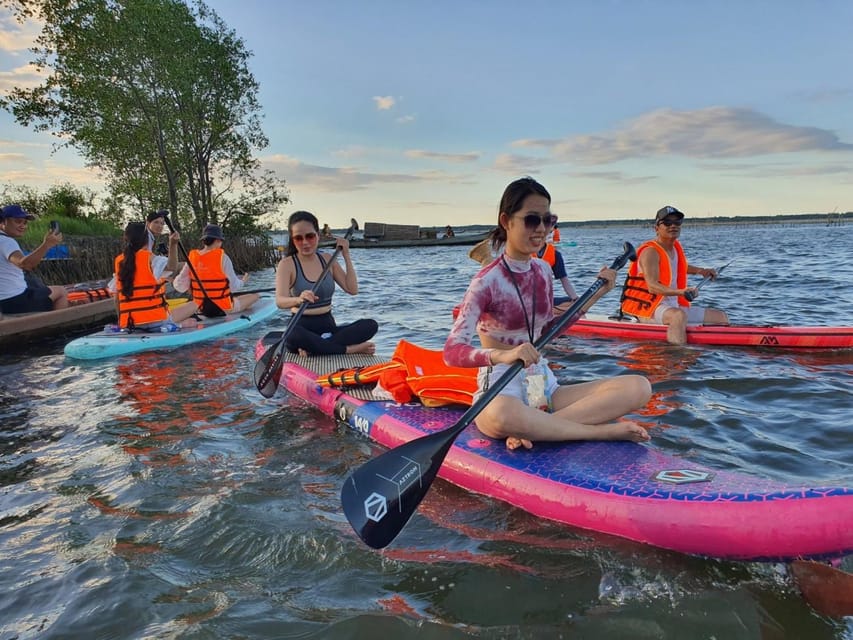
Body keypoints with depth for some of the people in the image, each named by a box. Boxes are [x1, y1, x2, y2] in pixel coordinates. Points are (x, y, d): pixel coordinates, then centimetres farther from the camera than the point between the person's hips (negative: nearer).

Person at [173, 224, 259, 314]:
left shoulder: (192, 257, -4)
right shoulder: (222, 257, -19)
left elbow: (179, 286, -3)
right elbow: (234, 286, -14)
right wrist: (243, 281, 7)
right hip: (224, 307, -6)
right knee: (255, 296, 9)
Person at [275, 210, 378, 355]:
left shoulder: (328, 260, 8)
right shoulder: (287, 264, -5)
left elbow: (352, 289, 0)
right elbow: (280, 301, -22)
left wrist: (346, 256, -4)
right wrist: (298, 300, -44)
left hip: (328, 327, 4)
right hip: (303, 327, -4)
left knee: (370, 325, -21)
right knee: (293, 335, -41)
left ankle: (314, 349, -28)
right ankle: (351, 349, -27)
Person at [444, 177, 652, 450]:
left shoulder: (543, 271, 8)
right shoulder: (487, 281, -12)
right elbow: (452, 351, -21)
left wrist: (596, 293, 13)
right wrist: (502, 355, -40)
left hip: (544, 386, 7)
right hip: (501, 392, -6)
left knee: (639, 387, -12)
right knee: (500, 415, -43)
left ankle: (533, 428, -22)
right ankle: (603, 431, -22)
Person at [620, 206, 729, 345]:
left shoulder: (676, 247, 12)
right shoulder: (650, 252, -14)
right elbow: (652, 286, -28)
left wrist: (701, 271, 28)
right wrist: (680, 292, -42)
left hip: (674, 306, 9)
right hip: (648, 308, -9)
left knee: (722, 317, 8)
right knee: (679, 315, -41)